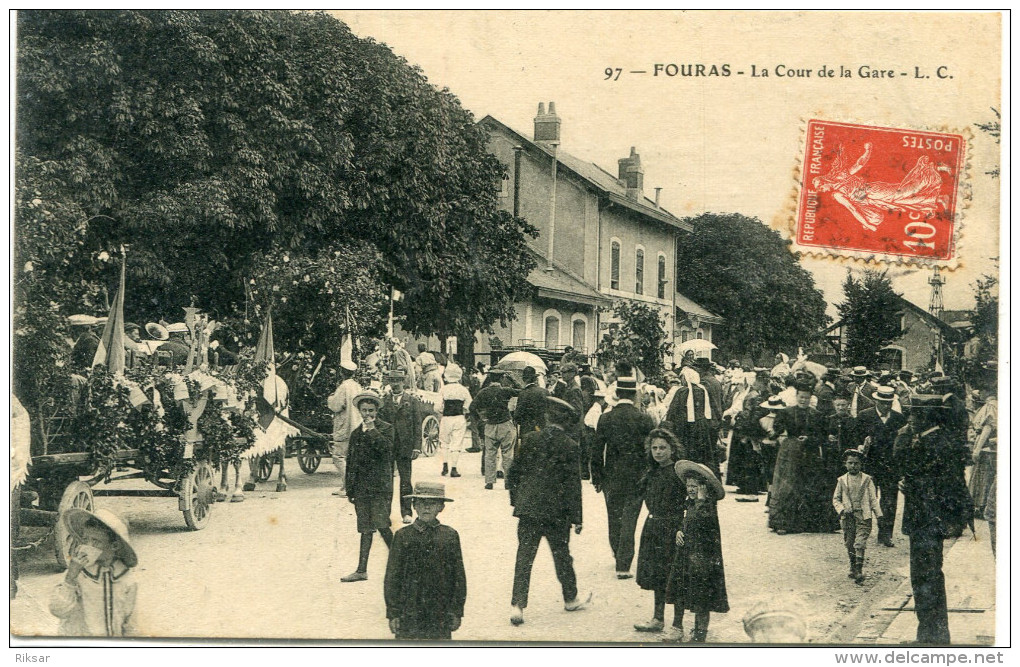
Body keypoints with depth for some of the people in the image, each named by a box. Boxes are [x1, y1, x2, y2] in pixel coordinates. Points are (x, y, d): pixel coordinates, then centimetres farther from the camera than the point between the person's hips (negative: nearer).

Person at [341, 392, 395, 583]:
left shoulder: (386, 429, 1)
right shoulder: (356, 433, 15)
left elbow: (387, 449, -18)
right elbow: (351, 461, 17)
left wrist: (372, 430, -15)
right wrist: (350, 489, 14)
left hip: (380, 485, -5)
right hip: (361, 486, 5)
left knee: (381, 525, -12)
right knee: (365, 528, 6)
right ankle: (362, 570, 7)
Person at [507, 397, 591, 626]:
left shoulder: (530, 440, -1)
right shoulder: (570, 447, -8)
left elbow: (514, 472, 3)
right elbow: (572, 484, -7)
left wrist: (515, 499, 16)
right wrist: (576, 518, -1)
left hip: (528, 507, 2)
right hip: (556, 512, -1)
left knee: (524, 557, 3)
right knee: (562, 556, 15)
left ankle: (517, 605, -4)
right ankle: (570, 598, 32)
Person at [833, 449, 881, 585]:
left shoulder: (867, 479, 2)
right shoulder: (842, 481, 7)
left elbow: (873, 499, 5)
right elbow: (836, 499, 11)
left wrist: (879, 515, 2)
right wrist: (842, 509, -6)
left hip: (863, 517, -3)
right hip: (847, 517, 3)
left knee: (859, 544, -12)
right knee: (849, 545, 9)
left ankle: (859, 571, -8)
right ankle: (853, 568, 25)